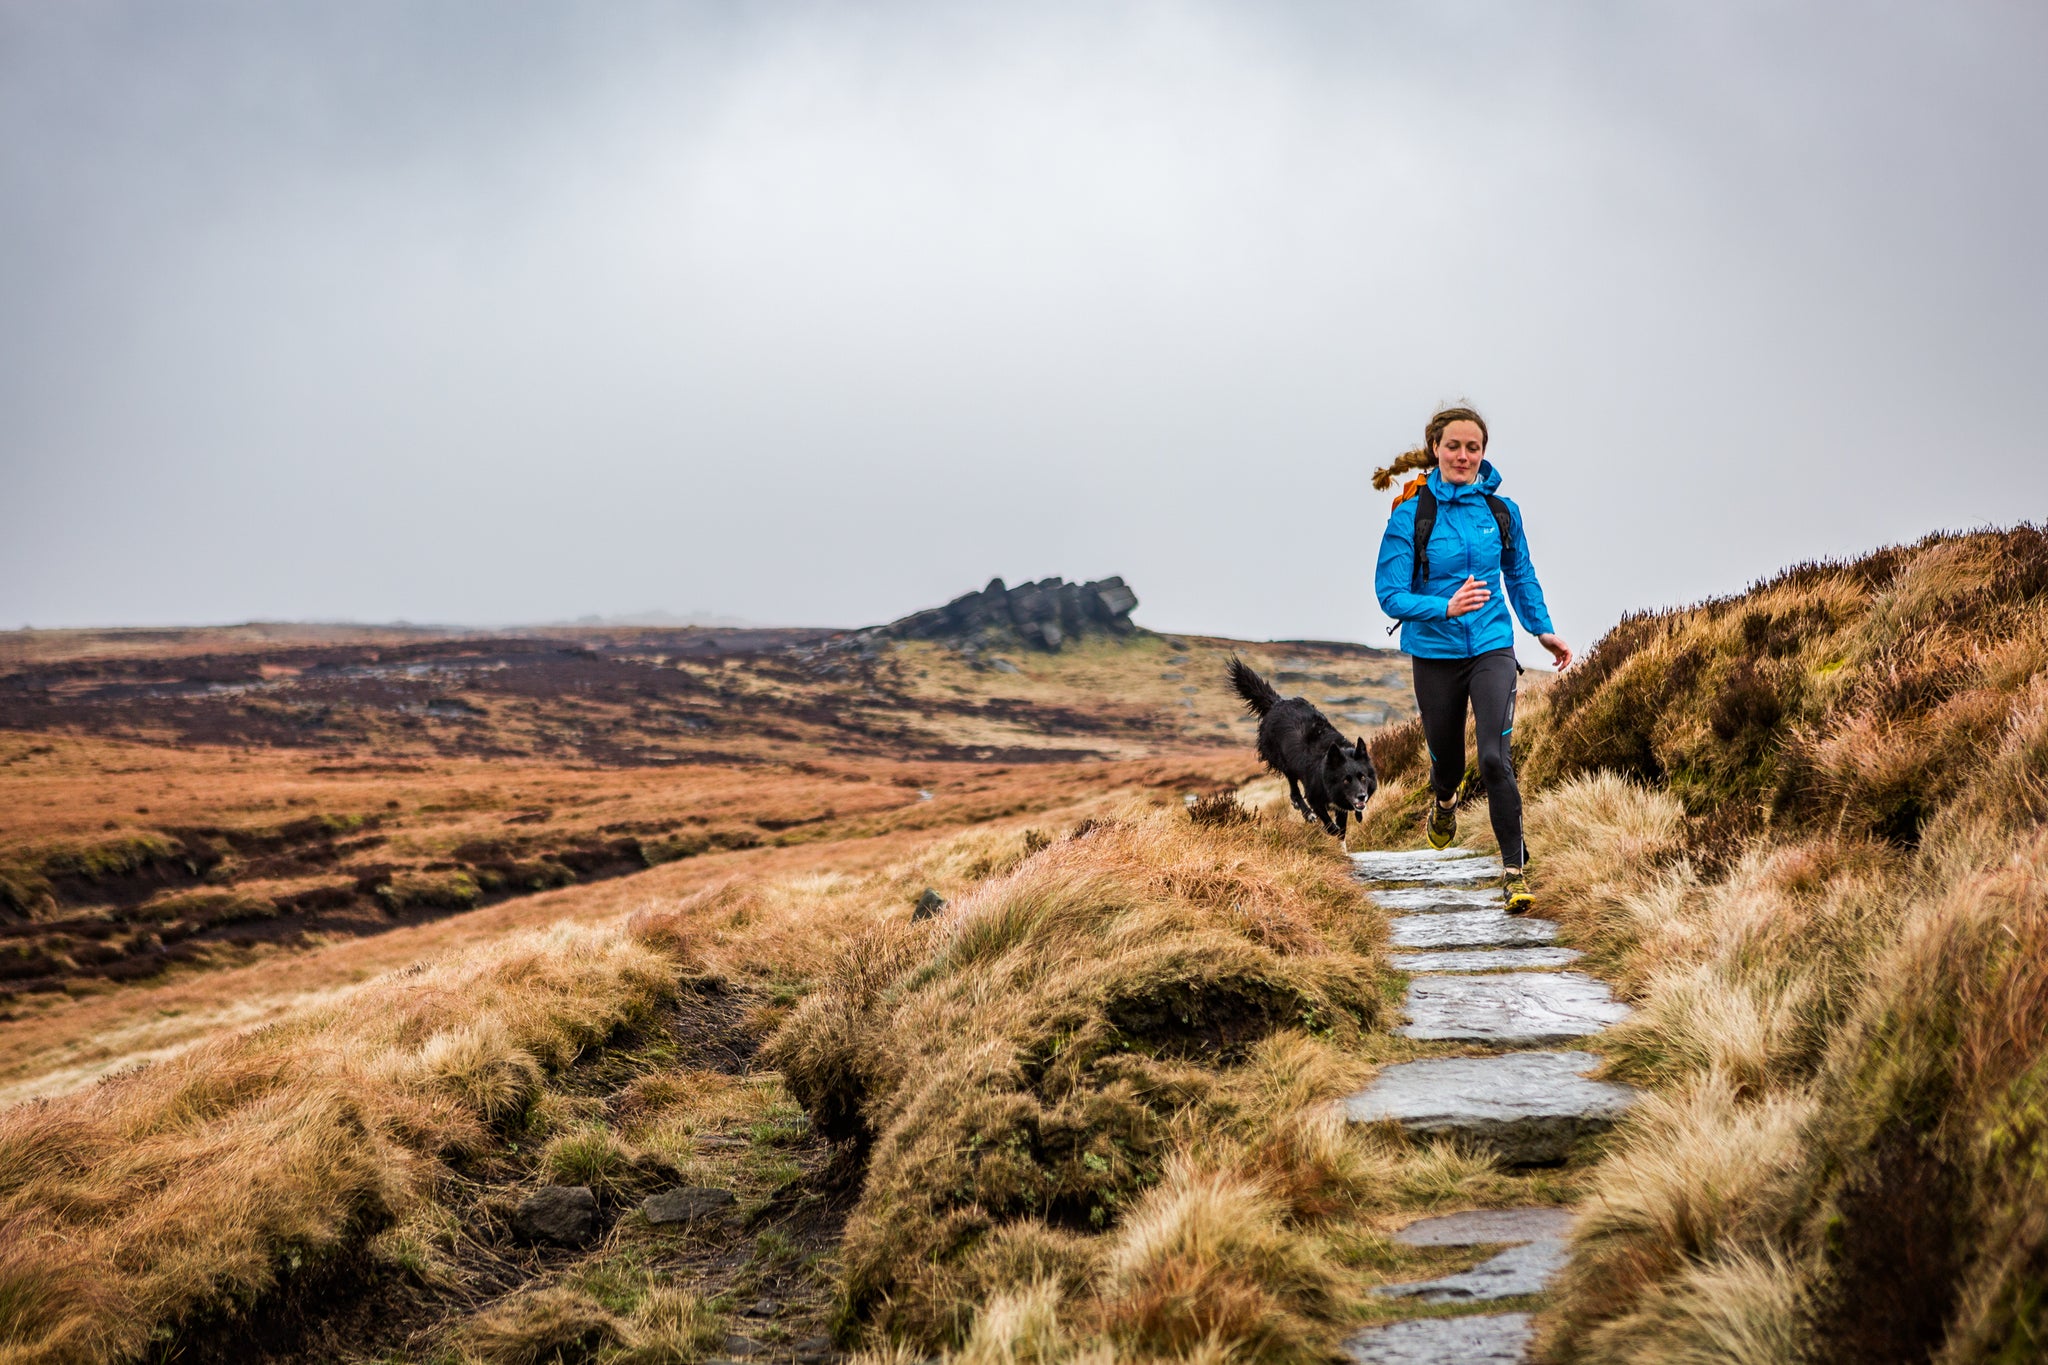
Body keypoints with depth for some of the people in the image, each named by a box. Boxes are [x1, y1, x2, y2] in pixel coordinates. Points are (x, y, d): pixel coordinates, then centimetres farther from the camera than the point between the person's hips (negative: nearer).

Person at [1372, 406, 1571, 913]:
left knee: (1495, 759, -17)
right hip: (1435, 655, 0)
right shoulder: (1411, 515, -10)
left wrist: (1544, 629, 21)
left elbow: (1521, 575, 18)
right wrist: (1446, 607, -30)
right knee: (1447, 758, 15)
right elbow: (1390, 595, -15)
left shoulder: (1502, 512, 0)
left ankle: (1514, 872, -11)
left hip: (1492, 648, 0)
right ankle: (1445, 802, 54)